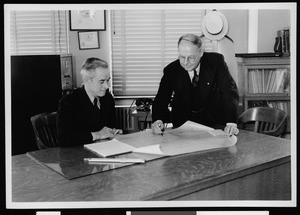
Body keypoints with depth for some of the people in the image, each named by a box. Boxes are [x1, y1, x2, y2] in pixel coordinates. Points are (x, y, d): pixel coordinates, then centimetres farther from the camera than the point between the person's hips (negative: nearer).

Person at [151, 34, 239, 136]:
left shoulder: (216, 61, -11)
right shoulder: (171, 70, -8)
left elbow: (229, 91, -15)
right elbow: (161, 100, -5)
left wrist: (231, 123, -29)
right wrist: (157, 120, -27)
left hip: (214, 121, -1)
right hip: (182, 124, 1)